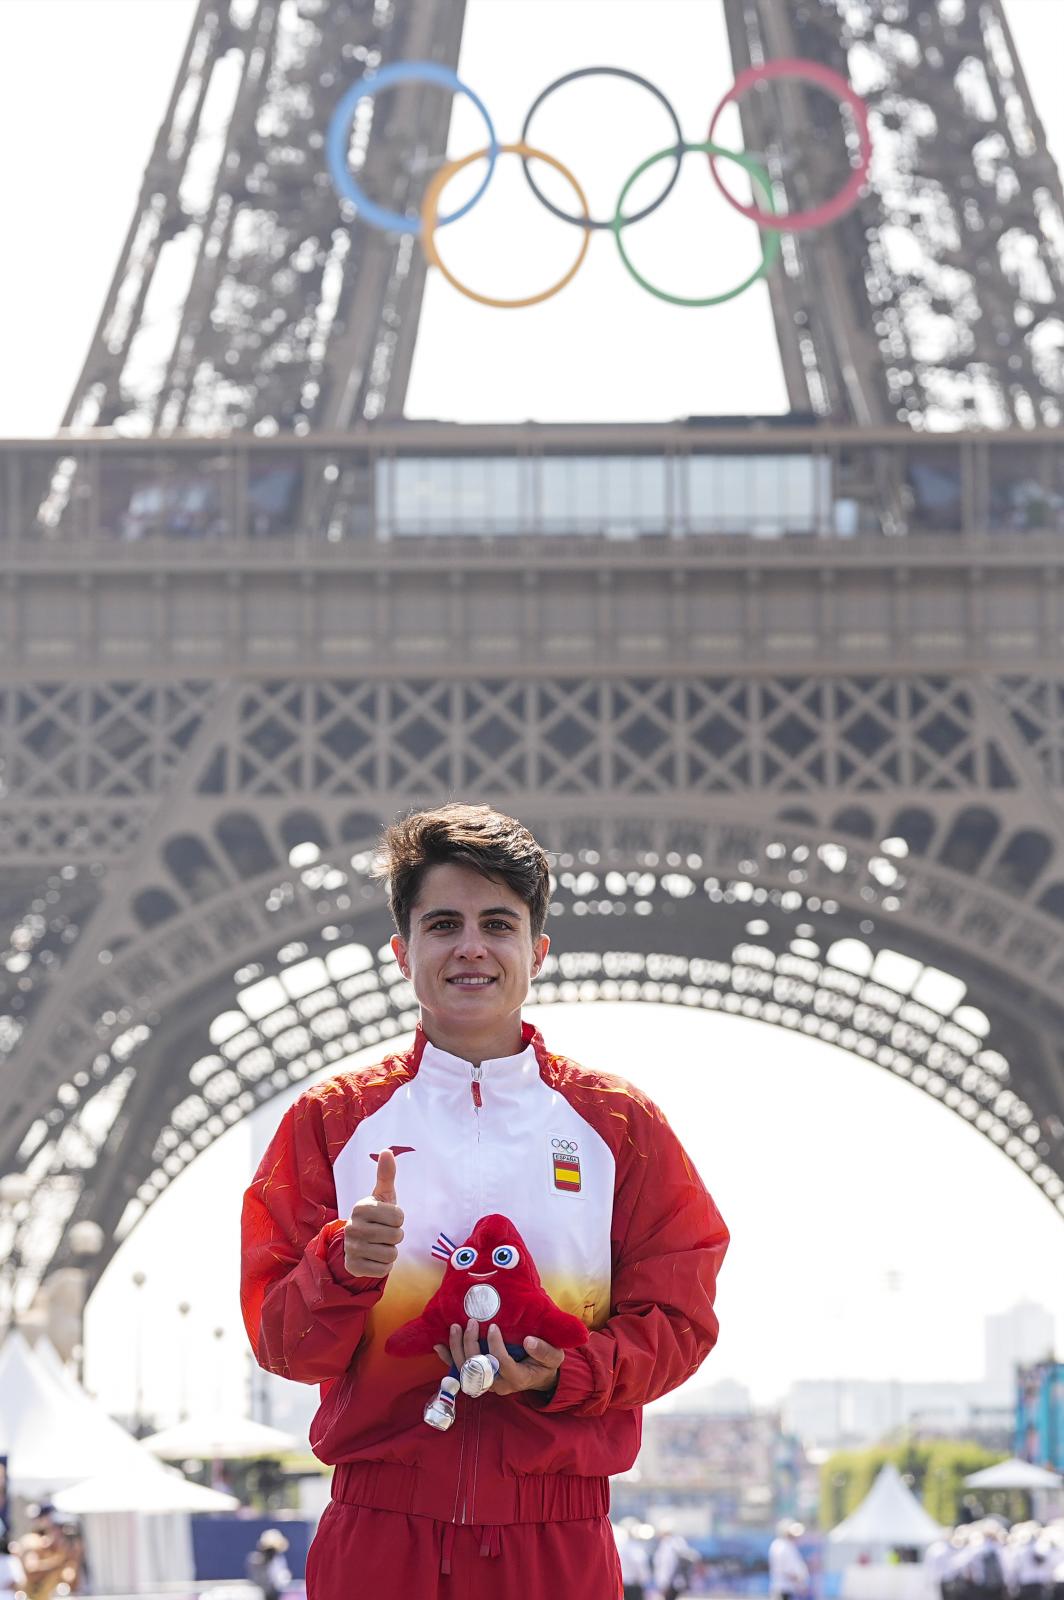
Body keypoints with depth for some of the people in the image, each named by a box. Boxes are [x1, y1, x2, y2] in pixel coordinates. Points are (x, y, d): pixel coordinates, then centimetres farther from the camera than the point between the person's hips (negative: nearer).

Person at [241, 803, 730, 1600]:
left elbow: (676, 1320, 4)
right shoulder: (332, 1119, 7)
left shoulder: (619, 1122, 7)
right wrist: (346, 1266, -17)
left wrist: (561, 1376, -13)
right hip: (380, 1534, 0)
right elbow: (281, 1340, 3)